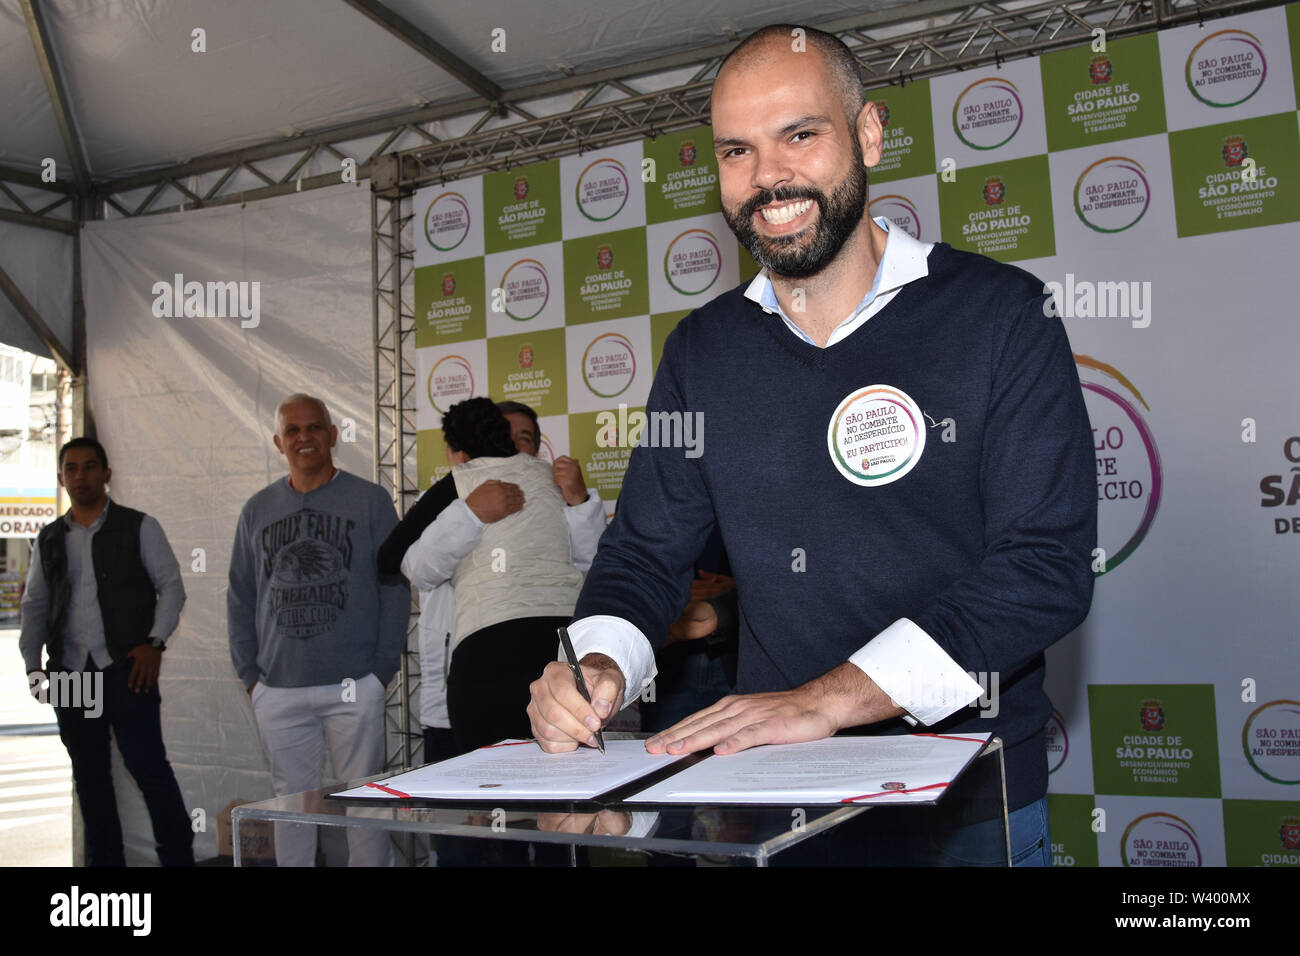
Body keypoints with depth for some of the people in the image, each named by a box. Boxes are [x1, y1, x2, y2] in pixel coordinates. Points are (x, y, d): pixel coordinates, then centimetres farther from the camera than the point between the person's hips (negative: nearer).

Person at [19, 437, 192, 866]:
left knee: (147, 764, -9)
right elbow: (34, 605, 16)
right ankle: (105, 859, 20)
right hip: (70, 672, 4)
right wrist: (33, 664, 5)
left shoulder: (139, 527, 3)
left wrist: (154, 643, -11)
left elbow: (172, 587, 0)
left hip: (127, 668, -4)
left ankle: (178, 856, 1)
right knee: (89, 775, 10)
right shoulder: (49, 540, 15)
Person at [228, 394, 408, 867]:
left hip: (354, 685, -3)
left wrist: (383, 670, -6)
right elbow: (240, 598, 14)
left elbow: (395, 589, 0)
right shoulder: (258, 510, 11)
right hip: (278, 690, 3)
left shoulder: (370, 500, 2)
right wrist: (249, 673, 5)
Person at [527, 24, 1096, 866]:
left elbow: (1046, 566, -17)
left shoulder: (999, 314, -10)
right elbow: (646, 553, 6)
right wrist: (597, 666, -16)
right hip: (772, 796, 4)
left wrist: (825, 700, -25)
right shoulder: (703, 352, 3)